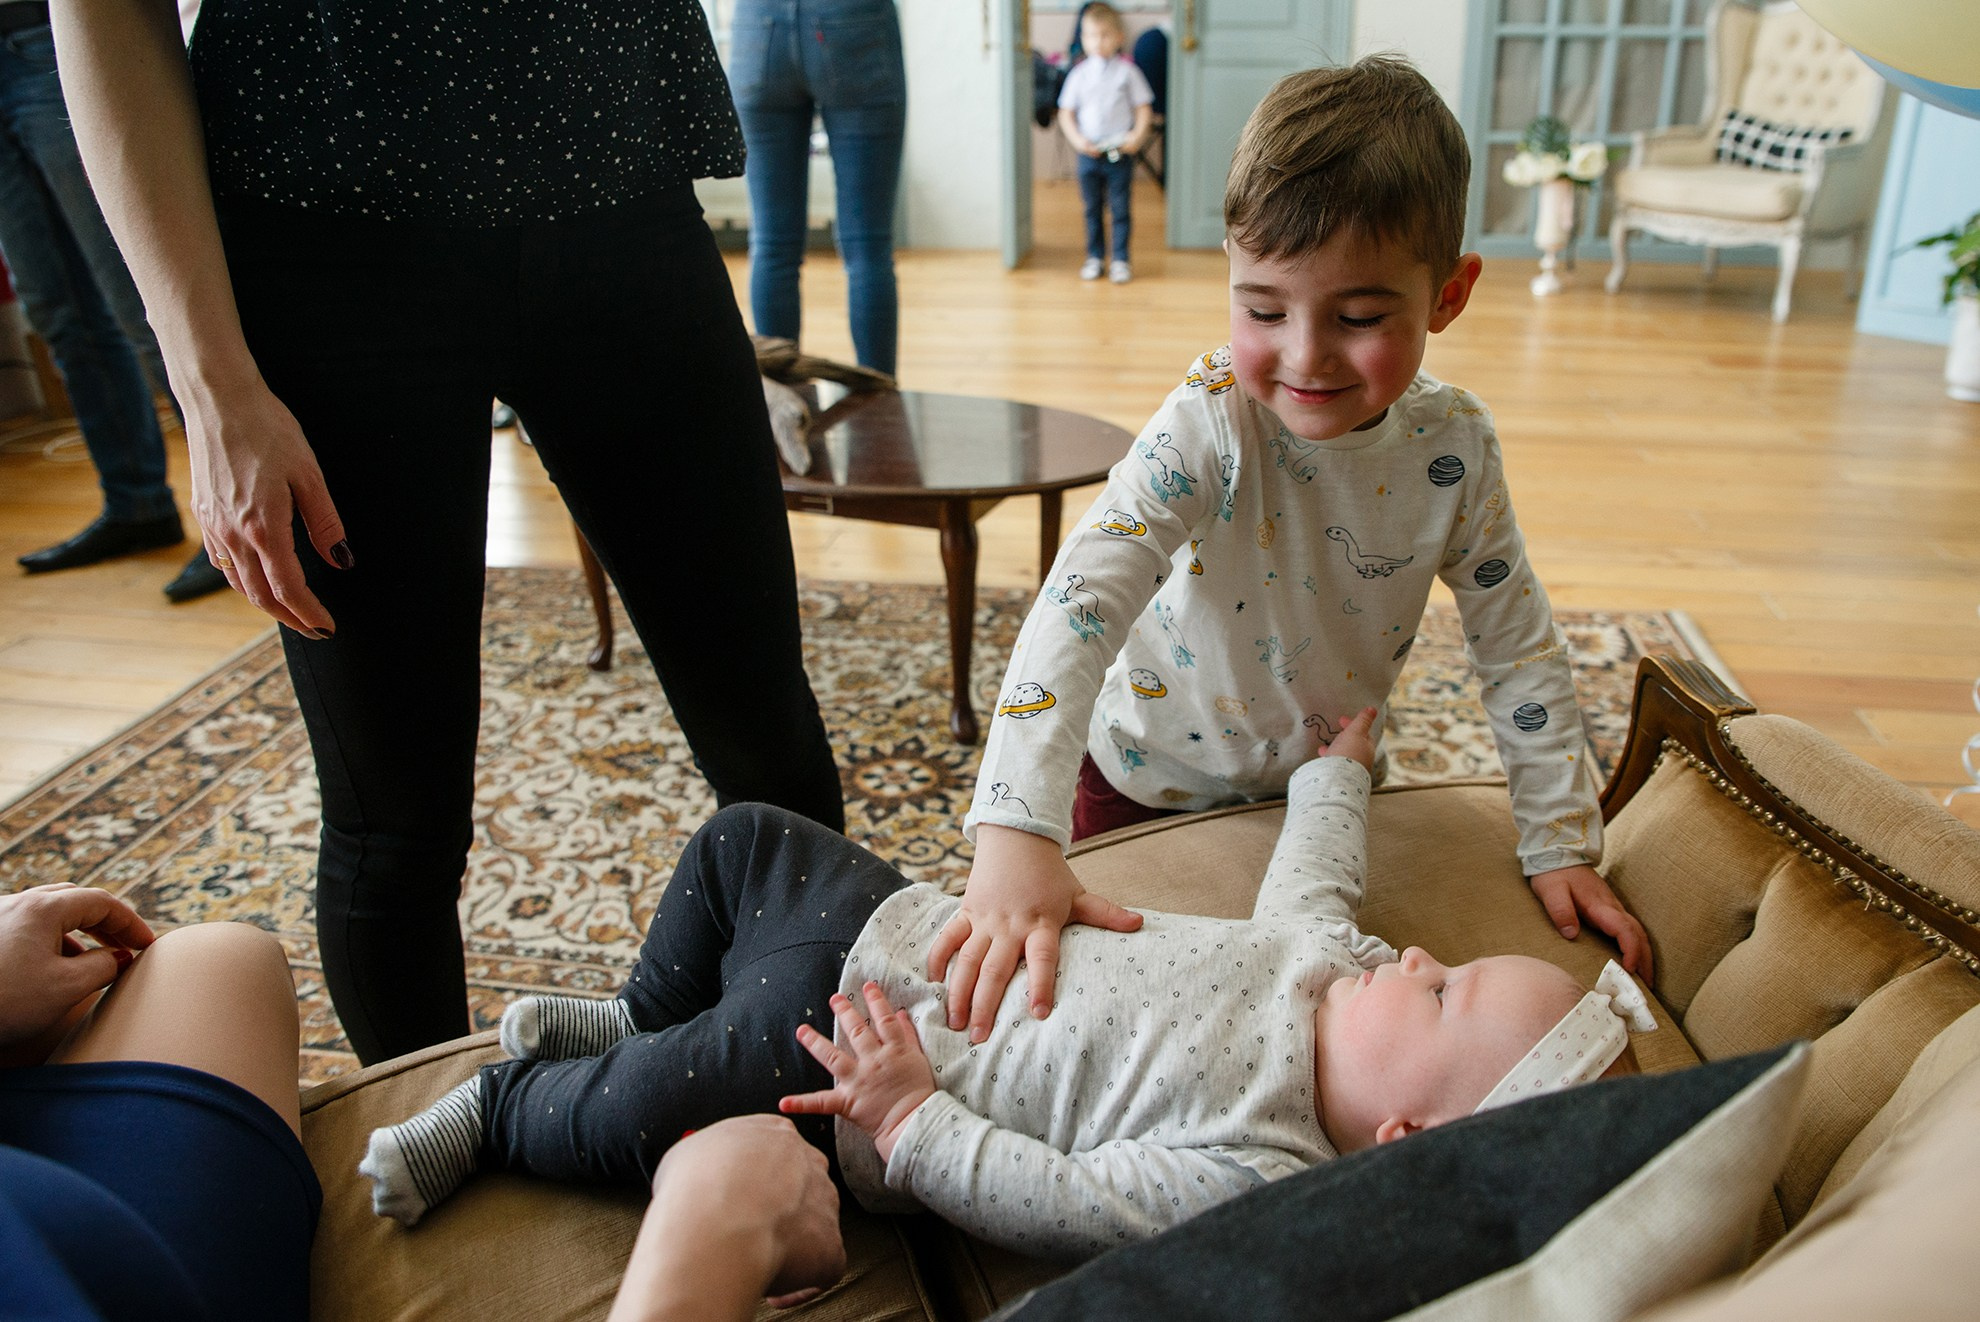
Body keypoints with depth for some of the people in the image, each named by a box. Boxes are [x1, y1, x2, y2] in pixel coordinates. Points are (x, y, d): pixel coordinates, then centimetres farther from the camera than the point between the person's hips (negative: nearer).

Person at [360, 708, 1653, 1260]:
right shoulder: (1331, 952, -5)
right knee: (740, 838, 12)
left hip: (838, 1071, -8)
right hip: (905, 924, 8)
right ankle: (643, 1020, 31)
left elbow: (1057, 1203, -25)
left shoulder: (1252, 1177, -26)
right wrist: (1338, 767, 31)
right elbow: (1312, 879, 17)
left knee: (629, 1113, -24)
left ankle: (502, 1106, 11)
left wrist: (911, 1118, -28)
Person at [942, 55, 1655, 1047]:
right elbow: (1080, 603, -41)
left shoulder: (1452, 446, -17)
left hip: (1319, 786, 4)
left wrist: (1562, 847, -7)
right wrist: (1014, 835, -53)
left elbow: (1519, 649, -7)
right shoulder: (1207, 427, -30)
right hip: (1146, 782, -3)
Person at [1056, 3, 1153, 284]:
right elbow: (1066, 112, 6)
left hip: (1120, 152, -2)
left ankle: (1120, 260, 9)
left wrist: (1137, 136, -13)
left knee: (1121, 208, 2)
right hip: (1089, 153, 2)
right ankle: (1094, 257, 21)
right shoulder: (1079, 74, 3)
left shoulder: (1127, 71, 0)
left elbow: (1144, 108, 2)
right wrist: (1077, 139, -9)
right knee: (1092, 208, 10)